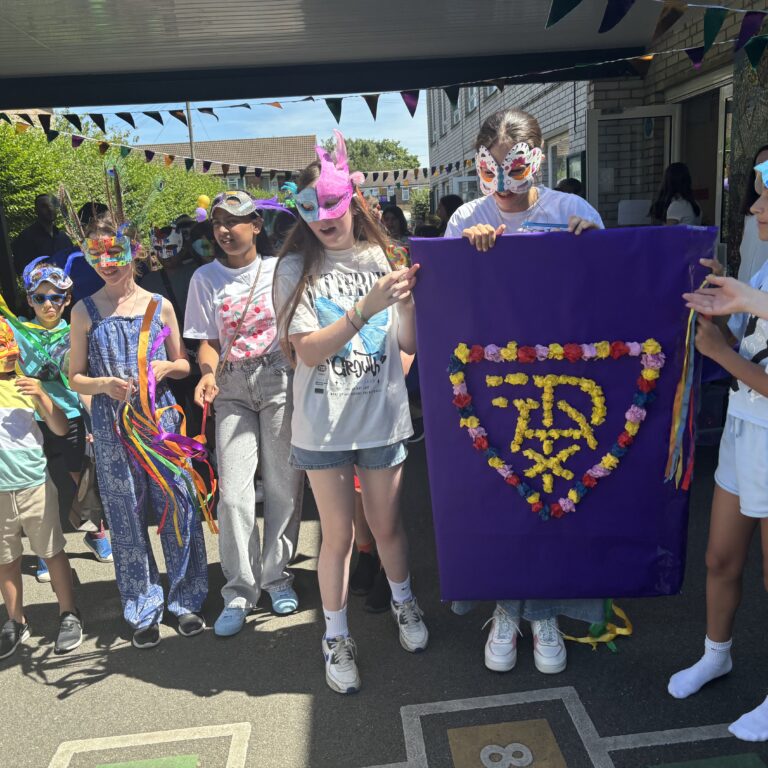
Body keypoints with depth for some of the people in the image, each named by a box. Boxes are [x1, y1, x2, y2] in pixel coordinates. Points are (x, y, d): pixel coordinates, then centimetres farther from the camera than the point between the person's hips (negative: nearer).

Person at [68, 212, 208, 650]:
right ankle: (143, 610, 23)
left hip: (161, 419, 0)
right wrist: (103, 385, -14)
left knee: (177, 508, 2)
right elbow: (76, 378, 6)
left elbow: (184, 364, 10)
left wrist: (165, 367, -11)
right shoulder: (85, 312, 3)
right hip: (112, 428, 0)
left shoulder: (159, 305, 4)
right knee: (127, 518, 7)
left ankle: (187, 600, 21)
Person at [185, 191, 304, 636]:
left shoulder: (280, 269, 3)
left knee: (284, 486, 3)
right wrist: (209, 374, -11)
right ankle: (240, 590, 10)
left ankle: (277, 575, 21)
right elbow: (208, 341, 8)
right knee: (234, 492, -3)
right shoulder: (206, 278, 9)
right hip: (232, 388, 2)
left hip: (280, 379, -1)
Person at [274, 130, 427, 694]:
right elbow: (309, 351, -15)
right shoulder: (297, 268, -5)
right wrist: (367, 307, -26)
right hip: (323, 424, -1)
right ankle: (337, 638, 29)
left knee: (387, 525, 16)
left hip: (382, 417, 2)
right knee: (338, 535, 8)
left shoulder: (382, 258, 1)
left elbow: (410, 343, 0)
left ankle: (403, 601, 43)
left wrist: (409, 301, -21)